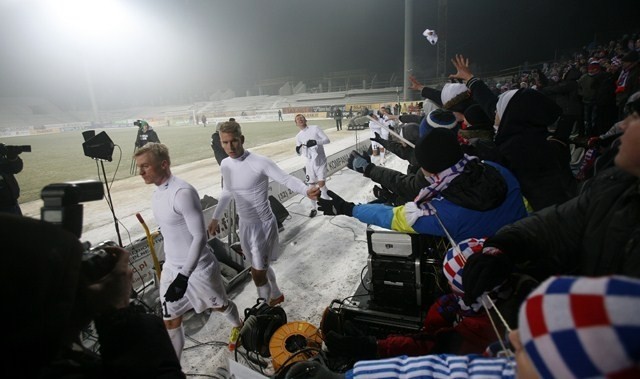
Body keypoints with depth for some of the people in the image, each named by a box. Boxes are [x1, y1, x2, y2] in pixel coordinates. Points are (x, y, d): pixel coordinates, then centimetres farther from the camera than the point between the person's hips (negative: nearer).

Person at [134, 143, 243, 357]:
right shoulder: (157, 194, 3)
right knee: (170, 322, 13)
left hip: (198, 268, -7)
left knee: (220, 305, 19)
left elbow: (200, 236, -27)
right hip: (171, 268, 7)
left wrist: (184, 275, -29)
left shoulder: (183, 192, -26)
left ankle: (237, 326, 50)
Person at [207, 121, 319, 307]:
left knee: (257, 272, -1)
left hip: (263, 224, -7)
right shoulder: (225, 165, 0)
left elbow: (287, 179, -21)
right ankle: (276, 295, 48)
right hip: (244, 224, 7)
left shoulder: (260, 162, -21)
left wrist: (306, 190, -41)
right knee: (261, 266, 23)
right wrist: (215, 218, 22)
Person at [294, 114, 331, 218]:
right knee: (312, 185, 7)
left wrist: (315, 142, -26)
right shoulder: (298, 136, 5)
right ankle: (314, 208, 22)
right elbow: (299, 153, 10)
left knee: (321, 184, -8)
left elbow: (327, 140, -10)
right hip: (310, 162, 3)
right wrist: (298, 150, -14)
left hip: (320, 161, -3)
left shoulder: (315, 128, -5)